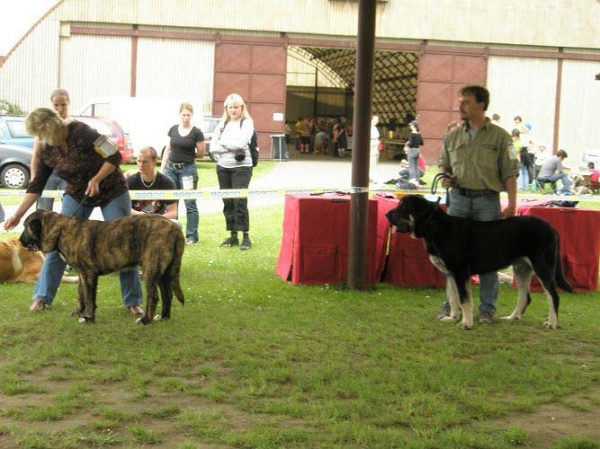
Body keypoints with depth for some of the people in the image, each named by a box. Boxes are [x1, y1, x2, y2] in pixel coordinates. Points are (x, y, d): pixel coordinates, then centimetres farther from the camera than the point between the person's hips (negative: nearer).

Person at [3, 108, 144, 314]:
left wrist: (96, 180, -29)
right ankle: (42, 296, 5)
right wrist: (18, 214, -7)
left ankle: (133, 301, 3)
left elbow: (114, 156, -24)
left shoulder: (80, 132, -25)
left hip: (112, 191, -5)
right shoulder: (45, 152, -8)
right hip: (77, 195, 5)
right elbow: (36, 186, -3)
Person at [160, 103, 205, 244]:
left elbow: (201, 154, 1)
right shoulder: (173, 129, 7)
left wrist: (188, 155, 4)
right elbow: (168, 150, 12)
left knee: (190, 203, -2)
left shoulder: (196, 133, -4)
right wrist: (162, 168, 8)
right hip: (171, 168, 4)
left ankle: (192, 236, 2)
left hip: (187, 170, -4)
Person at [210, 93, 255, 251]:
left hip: (241, 167, -5)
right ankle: (233, 235, 14)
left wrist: (223, 143, -4)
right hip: (223, 167, 5)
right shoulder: (222, 124, 11)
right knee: (227, 202, 6)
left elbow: (241, 143, -16)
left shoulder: (247, 123, -2)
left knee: (240, 201, -9)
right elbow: (213, 147, 3)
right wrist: (232, 149, -9)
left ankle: (246, 237, -4)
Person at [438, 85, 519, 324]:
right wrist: (444, 176, -1)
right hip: (458, 199, 3)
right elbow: (444, 163, 22)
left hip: (488, 201, -3)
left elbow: (509, 172, -2)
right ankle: (451, 304, 14)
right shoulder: (452, 137, 10)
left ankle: (487, 308, 10)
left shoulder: (499, 136, 1)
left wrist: (511, 203, -9)